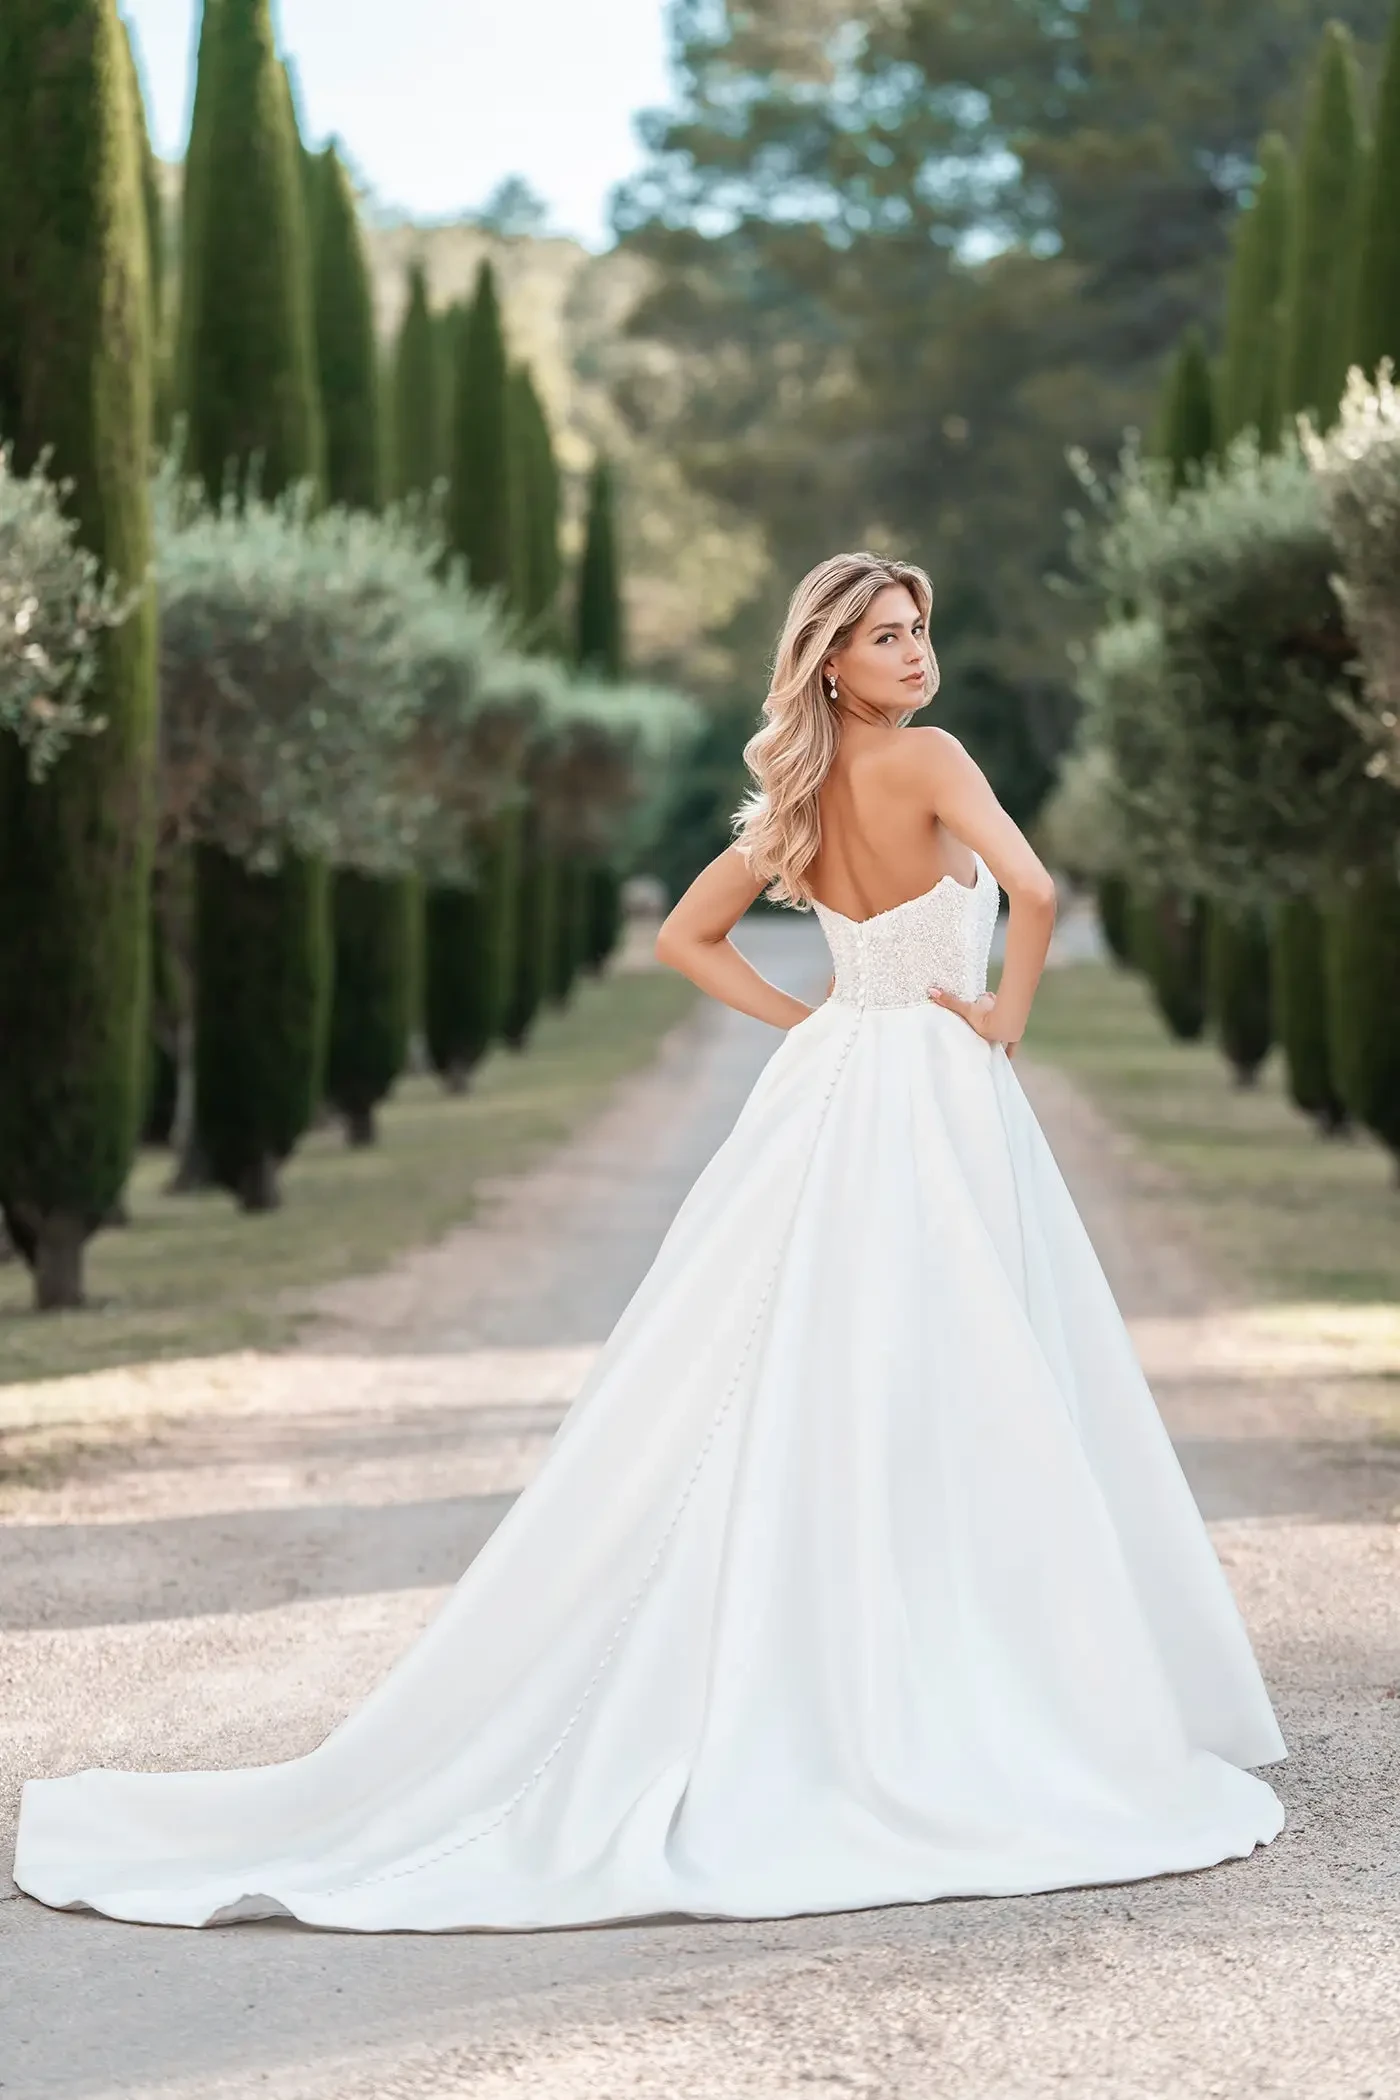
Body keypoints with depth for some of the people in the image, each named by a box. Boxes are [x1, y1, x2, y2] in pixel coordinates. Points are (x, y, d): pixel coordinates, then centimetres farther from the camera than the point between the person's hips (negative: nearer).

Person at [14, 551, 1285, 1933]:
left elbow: (685, 938, 15)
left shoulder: (798, 798, 10)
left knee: (798, 1400, 9)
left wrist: (807, 1025, 11)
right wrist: (1008, 1013, -9)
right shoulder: (927, 761, -12)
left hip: (828, 1086, 7)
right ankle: (961, 1717, -1)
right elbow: (1033, 891, -24)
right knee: (949, 1404, -4)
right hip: (939, 1094, -7)